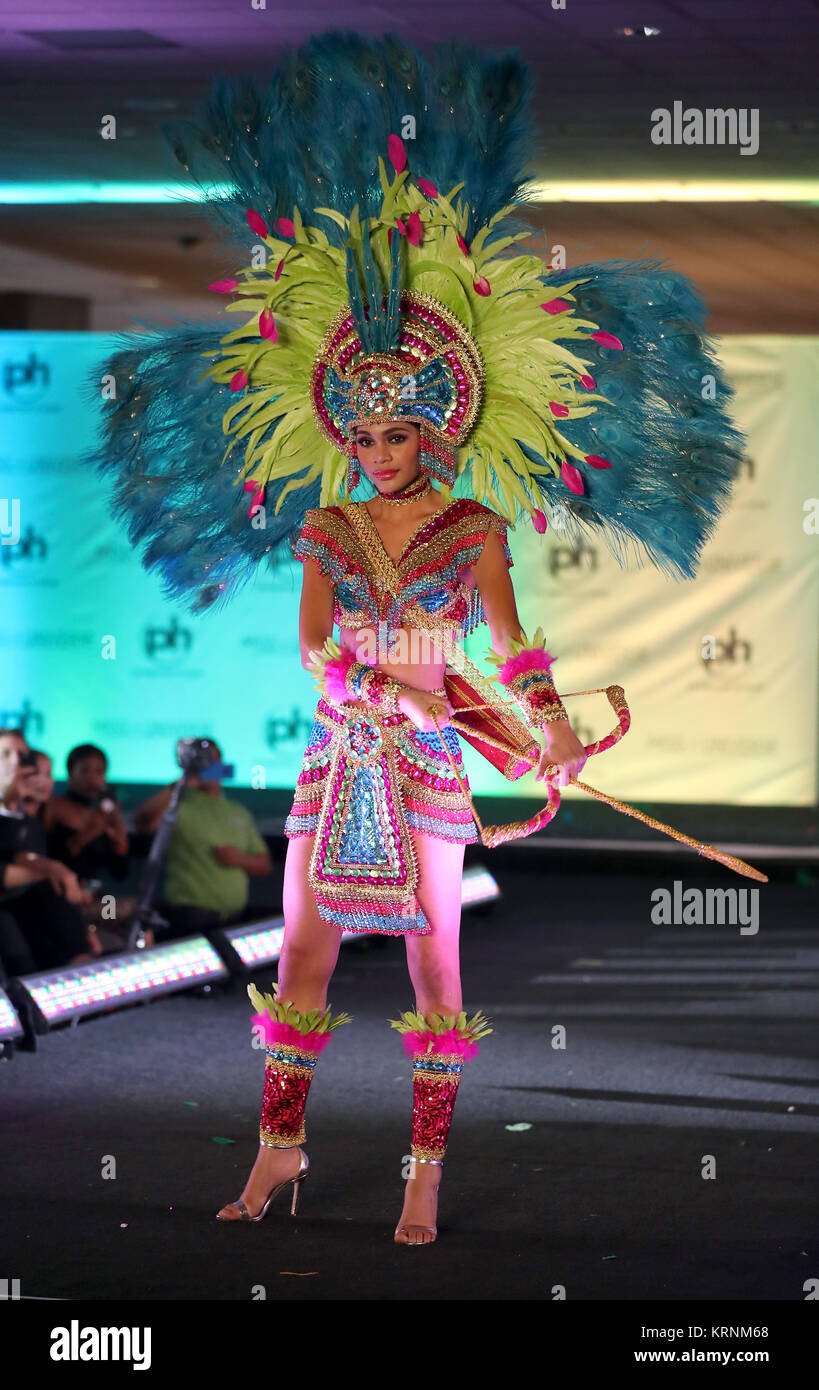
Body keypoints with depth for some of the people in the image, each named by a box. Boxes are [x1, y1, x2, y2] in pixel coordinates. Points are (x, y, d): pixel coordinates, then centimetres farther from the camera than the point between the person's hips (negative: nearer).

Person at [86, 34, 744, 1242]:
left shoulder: (473, 530, 1)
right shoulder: (324, 529, 7)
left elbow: (509, 634, -12)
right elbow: (314, 646, -4)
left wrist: (548, 722, -28)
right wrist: (401, 684, -21)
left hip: (429, 761, -3)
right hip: (337, 754, 3)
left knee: (433, 951, -2)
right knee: (304, 940, 3)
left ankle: (428, 1170, -1)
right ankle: (280, 1148, 10)